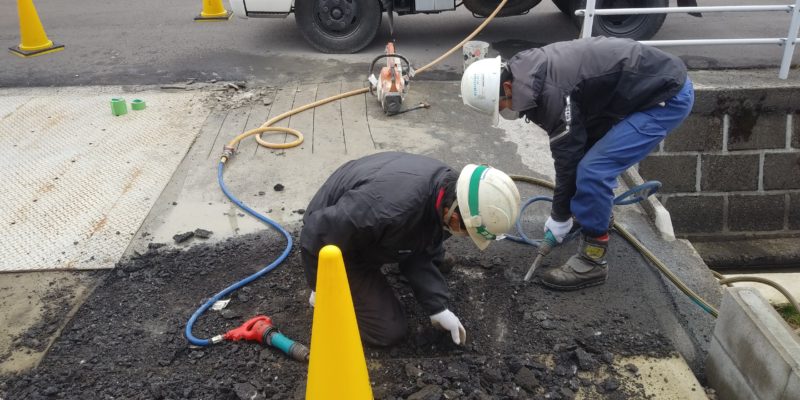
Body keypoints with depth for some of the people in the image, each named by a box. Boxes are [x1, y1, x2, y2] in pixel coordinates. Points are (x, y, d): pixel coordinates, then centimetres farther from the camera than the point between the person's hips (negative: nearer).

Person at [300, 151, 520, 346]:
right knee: (391, 330, -6)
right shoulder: (392, 210, -44)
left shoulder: (446, 185, -15)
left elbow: (419, 254, -4)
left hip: (370, 233, 7)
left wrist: (438, 307, -8)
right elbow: (317, 234, -32)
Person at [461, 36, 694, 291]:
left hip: (669, 95, -10)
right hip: (656, 80, 10)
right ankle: (598, 212, 41)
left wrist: (559, 217, -5)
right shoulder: (531, 75, 4)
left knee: (593, 170, -16)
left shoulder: (550, 91, -26)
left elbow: (568, 154, -18)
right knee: (590, 150, 20)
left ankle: (592, 262, -2)